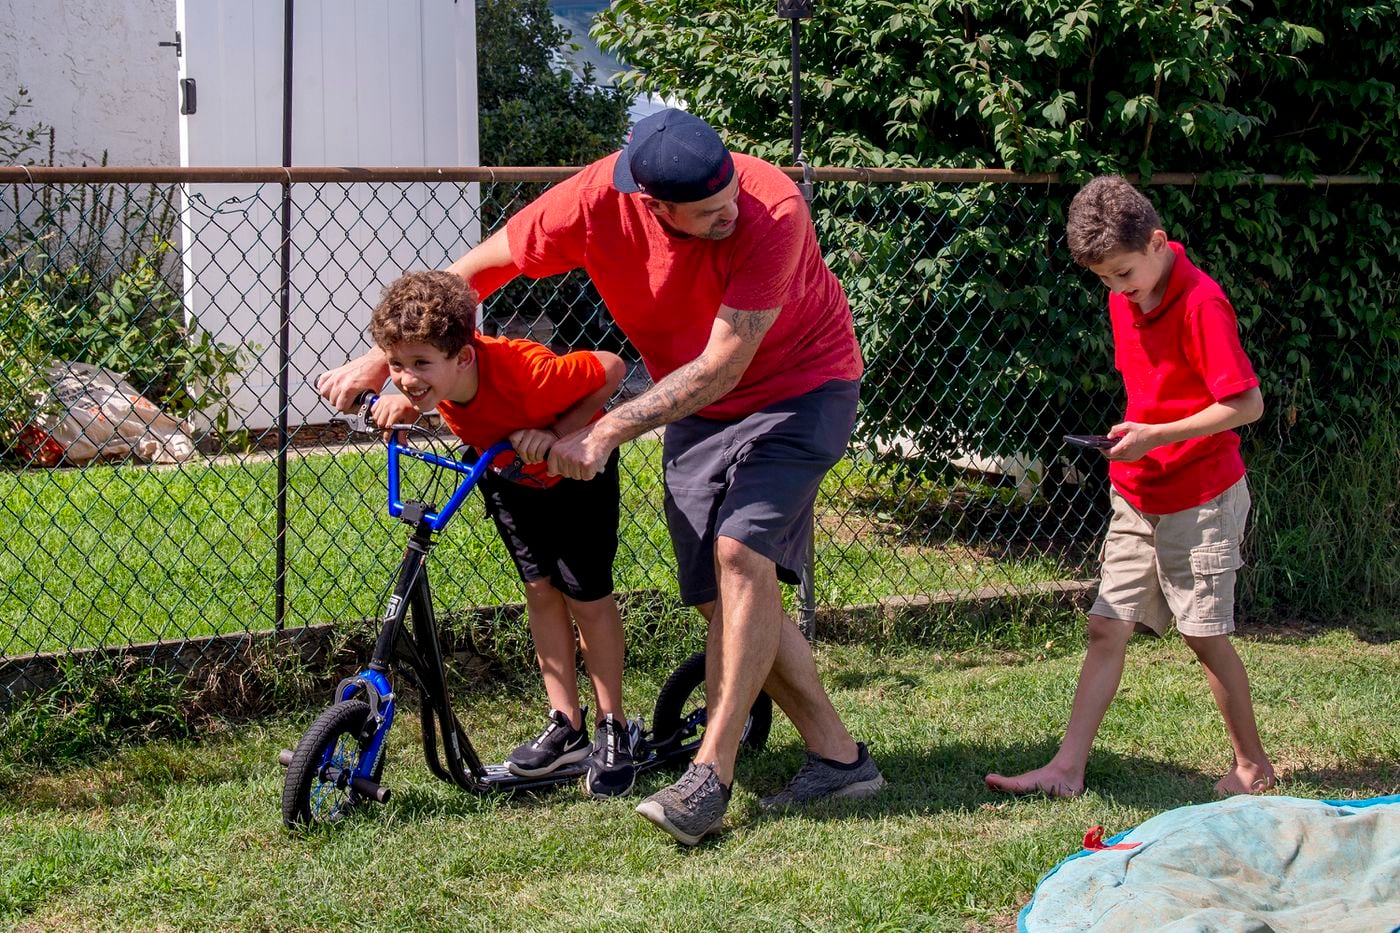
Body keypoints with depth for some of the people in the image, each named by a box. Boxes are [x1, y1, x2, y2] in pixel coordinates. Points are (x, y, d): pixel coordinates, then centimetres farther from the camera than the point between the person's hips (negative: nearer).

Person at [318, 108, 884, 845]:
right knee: (722, 597, -1)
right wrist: (382, 360, -4)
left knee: (741, 552, -23)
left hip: (800, 387, -5)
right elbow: (479, 267, -7)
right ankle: (838, 757, 9)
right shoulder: (596, 202, -23)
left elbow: (720, 367, -29)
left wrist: (606, 432, -28)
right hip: (697, 410, 5)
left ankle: (711, 774, -20)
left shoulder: (771, 210, -33)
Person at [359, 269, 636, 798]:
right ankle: (566, 726, 12)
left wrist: (556, 433, -37)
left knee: (587, 594, -4)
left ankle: (613, 730, 10)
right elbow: (412, 392, -1)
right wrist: (397, 405, -25)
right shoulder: (434, 371, -27)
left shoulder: (525, 373, -43)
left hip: (576, 472, -5)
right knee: (540, 589, 4)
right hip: (510, 476, 5)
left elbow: (611, 368, -31)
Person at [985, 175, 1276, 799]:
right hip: (1136, 496, 8)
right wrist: (1133, 437, 5)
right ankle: (1067, 768, 1)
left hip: (1201, 498, -7)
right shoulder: (1123, 300, 6)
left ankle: (1252, 764, 18)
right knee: (1106, 629, 2)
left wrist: (1156, 435, -22)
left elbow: (1247, 404, -21)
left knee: (1205, 634, 1)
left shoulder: (1200, 303, -19)